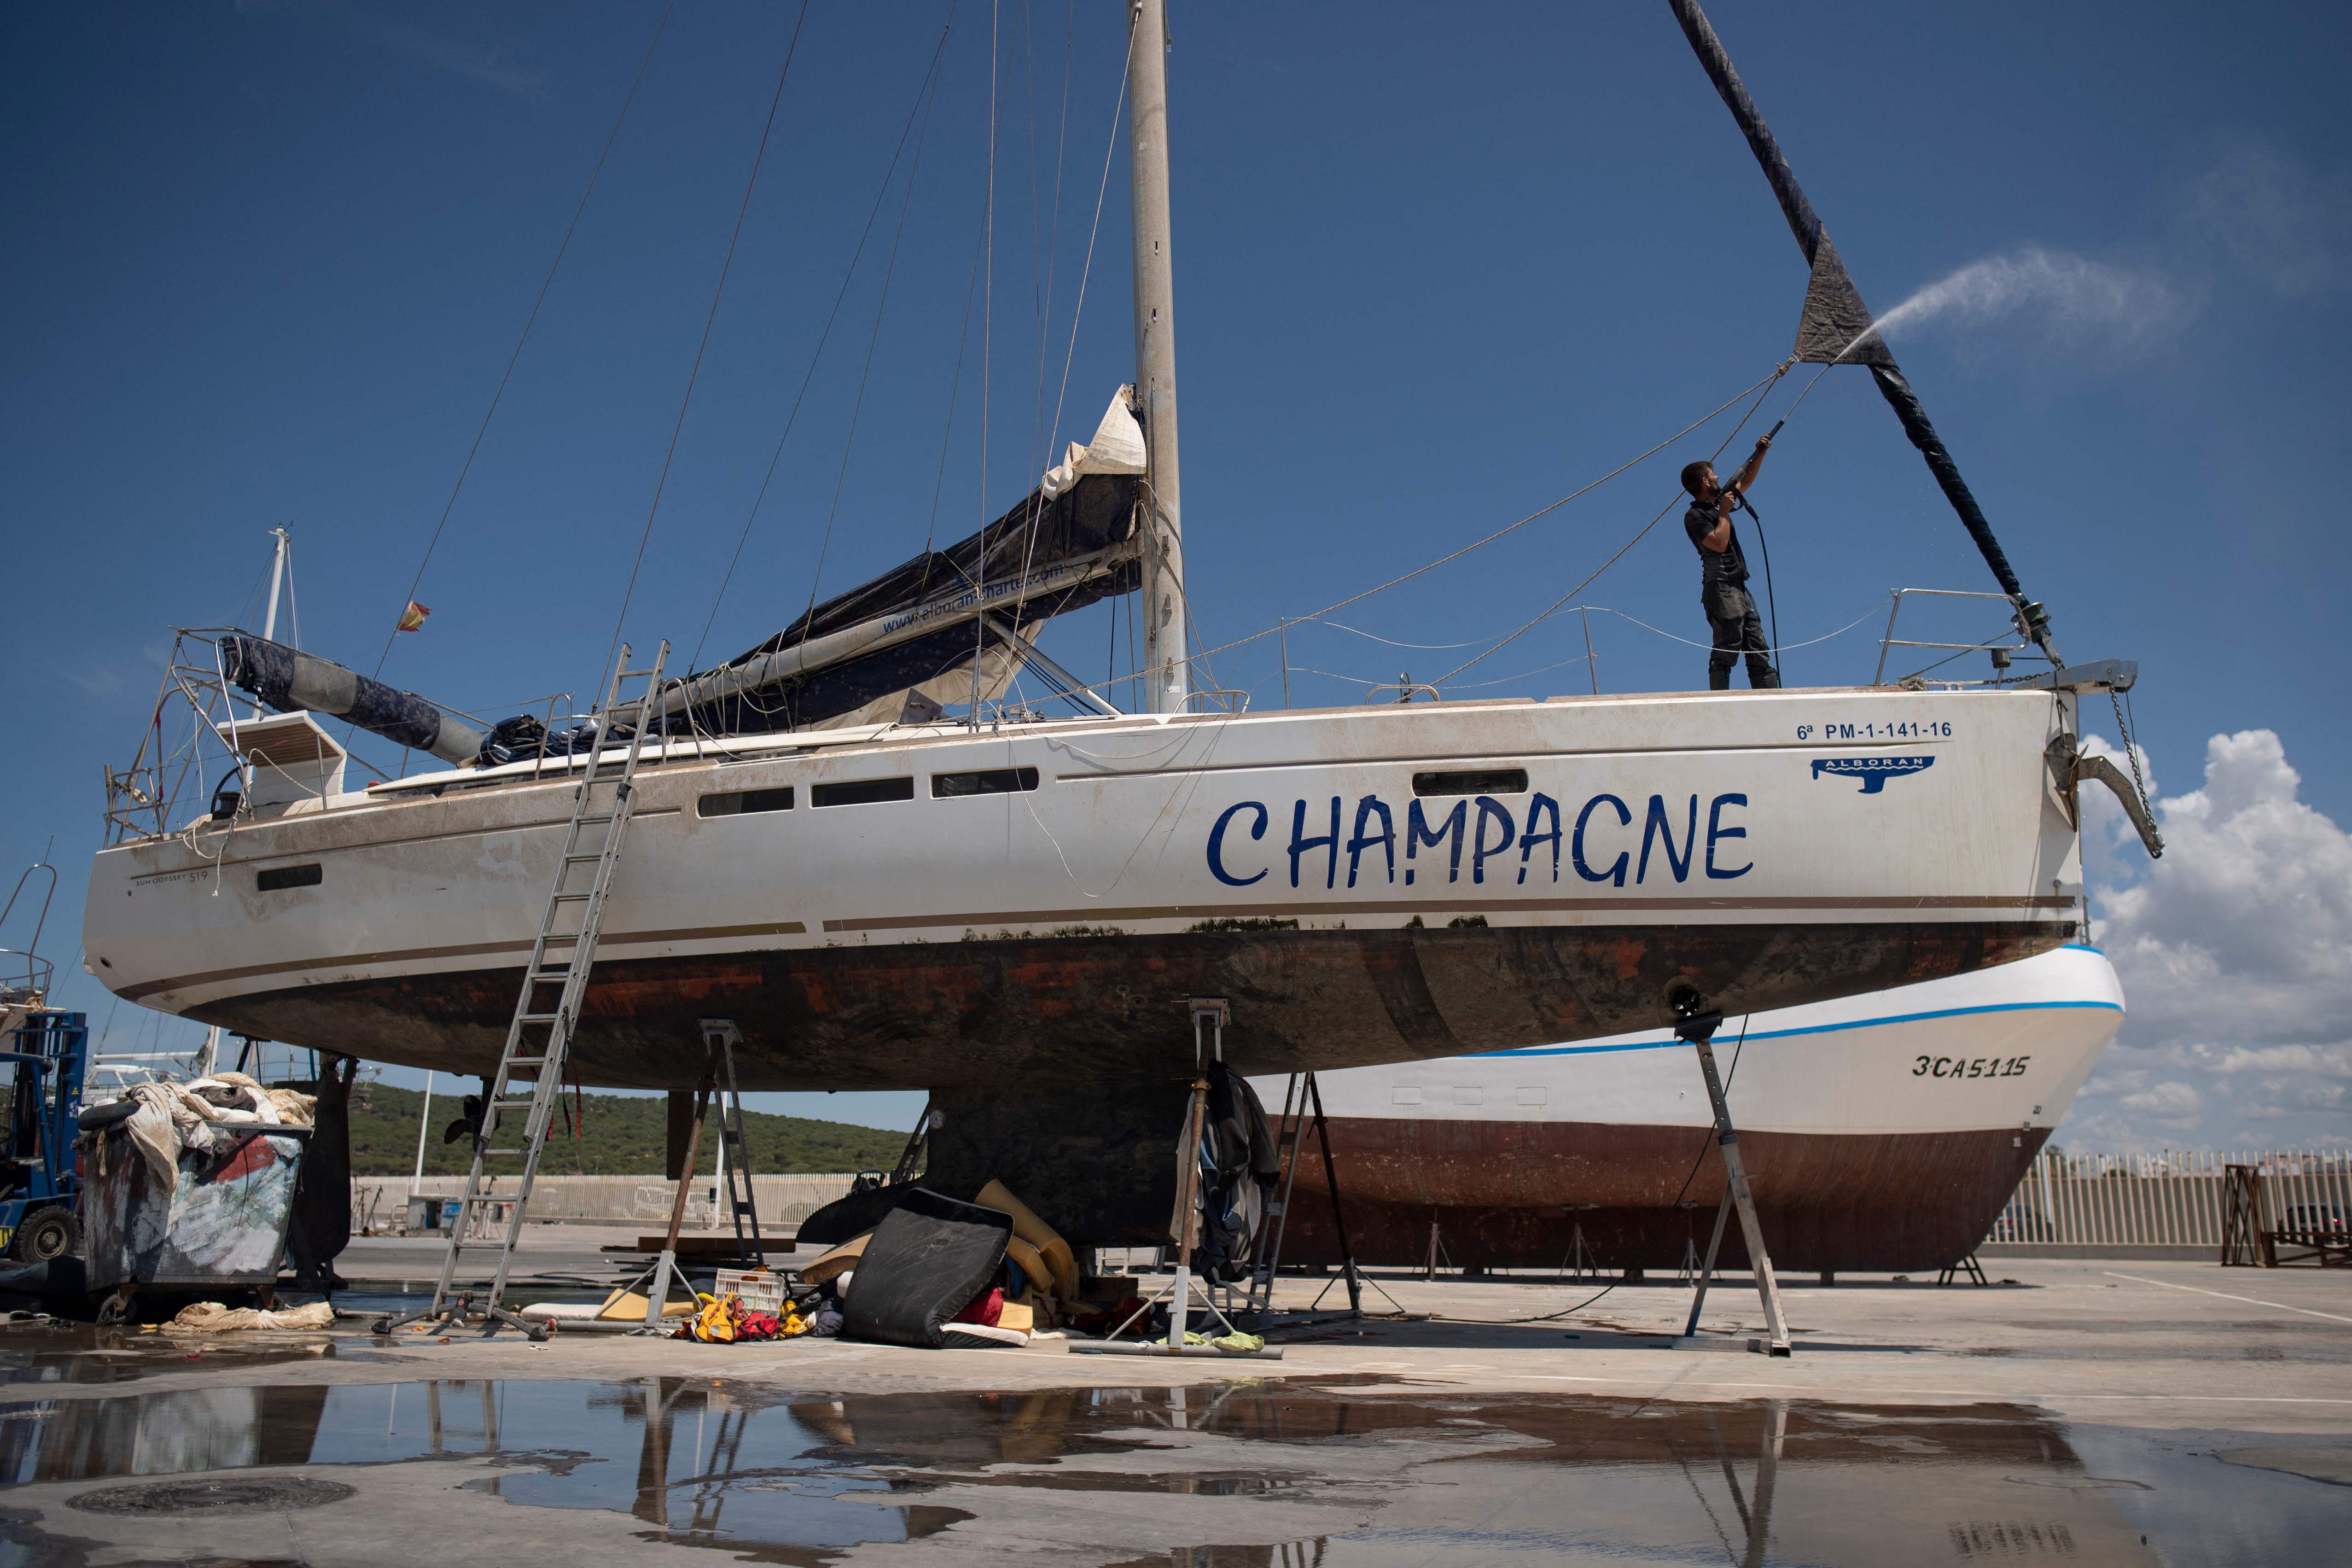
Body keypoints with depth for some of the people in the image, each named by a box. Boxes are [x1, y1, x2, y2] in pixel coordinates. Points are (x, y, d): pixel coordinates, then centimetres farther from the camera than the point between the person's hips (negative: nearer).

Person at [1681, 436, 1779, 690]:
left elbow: (1745, 482, 36)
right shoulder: (1695, 516, -6)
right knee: (1727, 651, -15)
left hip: (1740, 590, 9)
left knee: (1759, 653, 4)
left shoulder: (1719, 503, 20)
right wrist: (1724, 513, -10)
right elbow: (1719, 543, -20)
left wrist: (1761, 453, 30)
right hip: (1721, 590, -9)